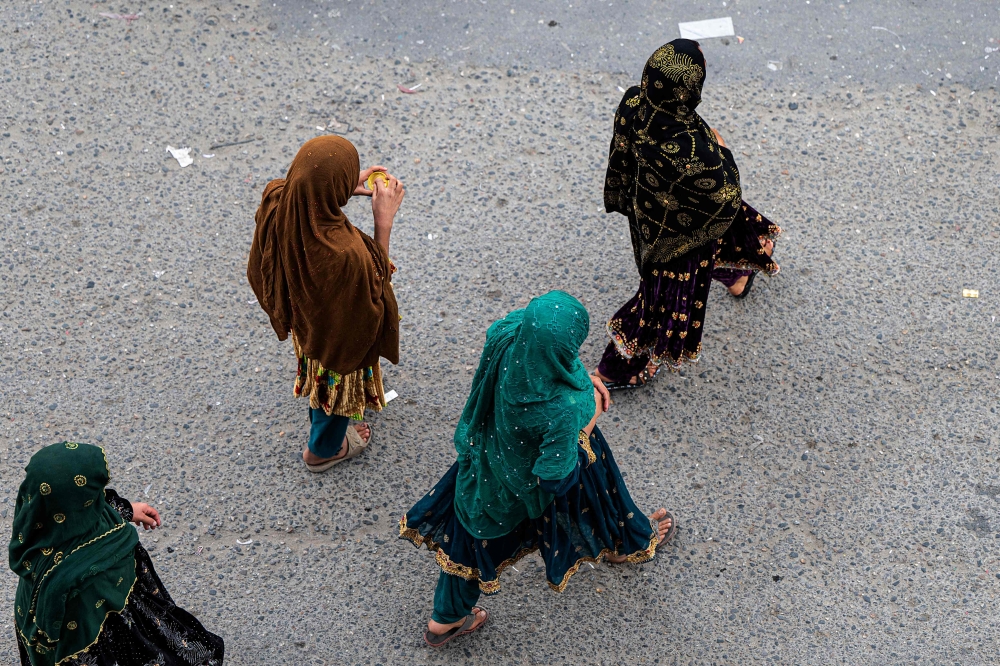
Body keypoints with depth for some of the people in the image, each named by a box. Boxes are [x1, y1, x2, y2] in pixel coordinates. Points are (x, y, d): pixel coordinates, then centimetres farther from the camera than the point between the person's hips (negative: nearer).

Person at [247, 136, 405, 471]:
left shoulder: (276, 201, -32)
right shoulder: (345, 253, -50)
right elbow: (375, 281, -27)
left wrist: (346, 188, -15)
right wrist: (384, 220, -29)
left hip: (303, 317, 6)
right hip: (338, 332, -6)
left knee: (320, 375, 39)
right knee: (337, 384, 30)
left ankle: (319, 419, 73)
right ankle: (323, 450, 61)